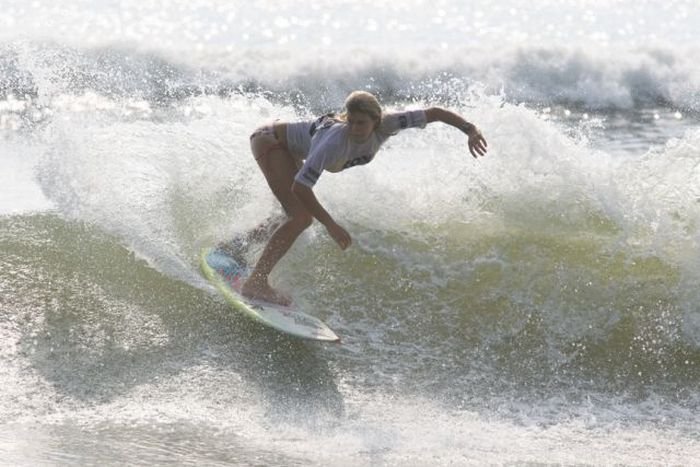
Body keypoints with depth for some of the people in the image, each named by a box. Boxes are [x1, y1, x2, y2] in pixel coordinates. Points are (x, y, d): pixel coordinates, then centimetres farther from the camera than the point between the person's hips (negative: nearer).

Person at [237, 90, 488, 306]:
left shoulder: (385, 125, -25)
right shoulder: (334, 141, -41)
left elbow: (435, 113, -19)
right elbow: (300, 187, -40)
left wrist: (470, 130, -32)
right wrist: (331, 225, -41)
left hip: (290, 151, 8)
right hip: (269, 141, -8)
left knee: (302, 217, 21)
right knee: (301, 217, -22)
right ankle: (255, 283, -20)